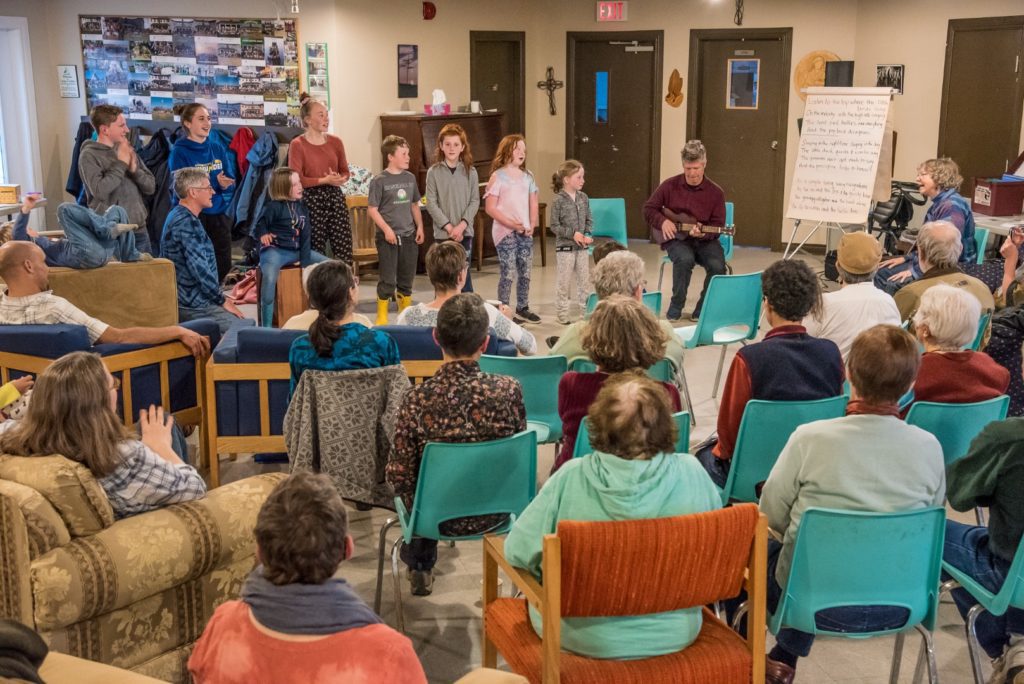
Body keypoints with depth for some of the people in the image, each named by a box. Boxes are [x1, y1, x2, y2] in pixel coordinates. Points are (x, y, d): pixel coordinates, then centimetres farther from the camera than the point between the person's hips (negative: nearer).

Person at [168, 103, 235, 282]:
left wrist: (224, 185, -15)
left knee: (223, 265, 8)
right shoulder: (179, 152, -8)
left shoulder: (218, 148, 8)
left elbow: (231, 184, 8)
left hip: (218, 215, 5)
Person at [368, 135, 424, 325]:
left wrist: (420, 227, 6)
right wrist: (387, 229, -15)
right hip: (387, 237, -5)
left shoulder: (410, 178, 7)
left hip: (409, 236, 5)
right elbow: (372, 210, -9)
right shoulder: (379, 181, -8)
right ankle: (382, 318, 9)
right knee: (388, 280, -2)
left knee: (407, 278, 13)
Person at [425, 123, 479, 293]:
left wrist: (462, 225, -13)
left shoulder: (470, 172, 2)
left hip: (465, 231, 0)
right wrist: (448, 226, -12)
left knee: (464, 273, 1)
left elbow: (475, 201, 0)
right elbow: (431, 203, -4)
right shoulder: (434, 172, -1)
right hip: (443, 232, 0)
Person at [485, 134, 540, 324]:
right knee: (507, 273, -6)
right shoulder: (498, 176, -5)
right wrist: (511, 223, -16)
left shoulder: (527, 176, 11)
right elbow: (490, 208, -9)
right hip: (506, 232, -5)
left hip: (525, 232, 5)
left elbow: (533, 205, 14)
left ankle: (522, 308, 22)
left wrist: (532, 225, -2)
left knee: (525, 272, 10)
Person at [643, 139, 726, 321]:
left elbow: (718, 226, -3)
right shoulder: (670, 185, -1)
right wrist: (663, 221, -13)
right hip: (676, 238, -1)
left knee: (718, 265, -29)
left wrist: (703, 233, -25)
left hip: (704, 240, 1)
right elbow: (648, 208, 7)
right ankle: (675, 307, -15)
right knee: (685, 259, -36)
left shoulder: (716, 193, -2)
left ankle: (701, 310, -6)